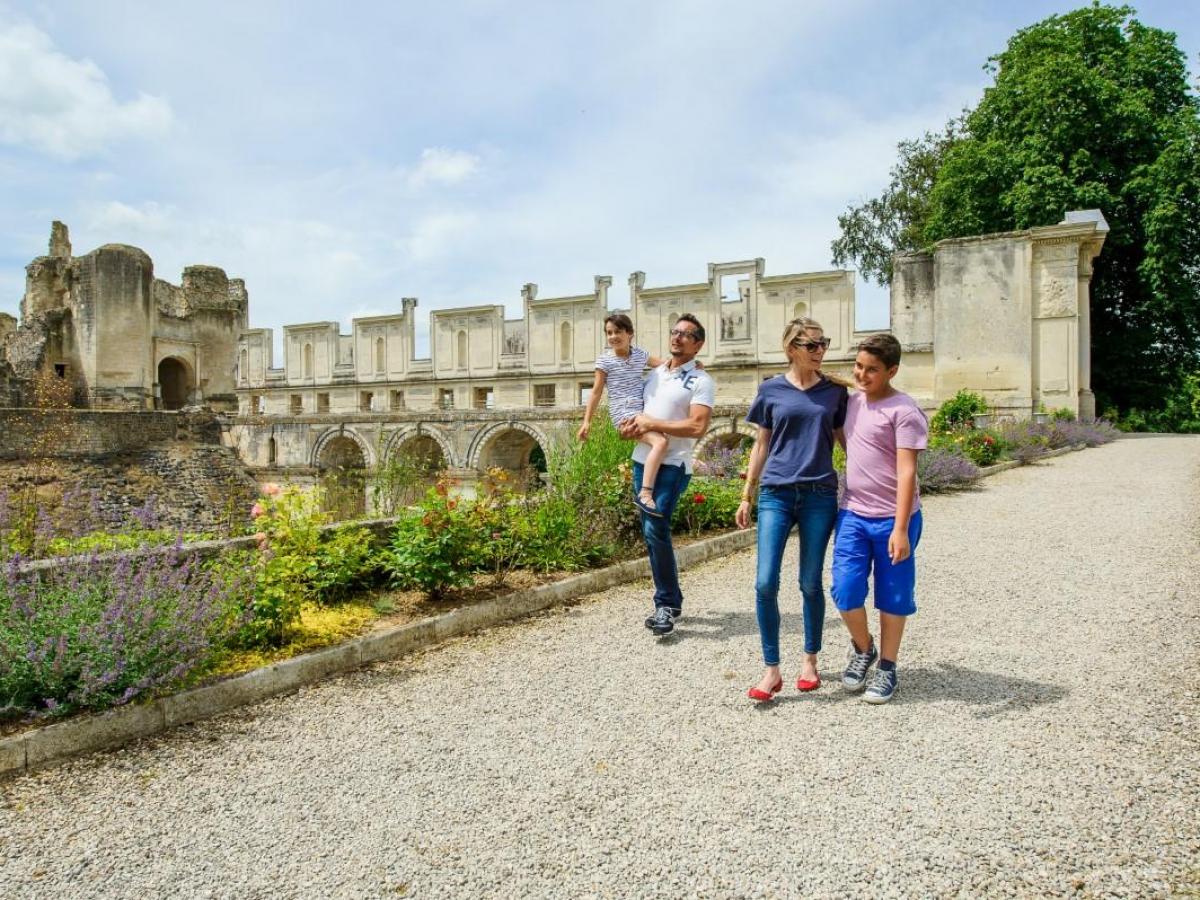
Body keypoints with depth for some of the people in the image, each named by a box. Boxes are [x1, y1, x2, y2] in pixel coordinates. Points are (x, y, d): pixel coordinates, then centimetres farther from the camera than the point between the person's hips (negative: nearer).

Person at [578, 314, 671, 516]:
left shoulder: (640, 354, 12)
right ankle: (645, 494, -33)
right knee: (660, 442, -28)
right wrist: (587, 421, -2)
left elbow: (665, 364, 21)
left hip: (642, 411, 7)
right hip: (624, 414, -7)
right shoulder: (605, 361, -1)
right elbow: (596, 392, 1)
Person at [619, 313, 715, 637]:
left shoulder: (701, 382, -6)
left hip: (673, 465, -7)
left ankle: (666, 604, -5)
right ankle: (672, 600, 23)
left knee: (656, 529, -18)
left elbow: (697, 427, -18)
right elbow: (634, 408, 26)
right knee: (651, 533, 10)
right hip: (642, 461, 7)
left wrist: (651, 423, -13)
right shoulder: (654, 374, 15)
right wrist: (631, 426, 2)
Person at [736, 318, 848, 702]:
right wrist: (746, 496, 9)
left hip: (820, 495, 1)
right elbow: (761, 445, 9)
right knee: (765, 584, -7)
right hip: (776, 495, 0)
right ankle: (772, 669, 5)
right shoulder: (771, 390, 4)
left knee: (810, 584, 7)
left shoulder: (835, 391, 6)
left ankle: (810, 659, 27)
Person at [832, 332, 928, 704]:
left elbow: (906, 471, -17)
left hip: (892, 519, -5)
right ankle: (862, 648, 27)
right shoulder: (853, 401, 9)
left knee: (892, 597, 8)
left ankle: (887, 669, 24)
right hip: (852, 515, 5)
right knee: (846, 592, -1)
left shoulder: (903, 411, -11)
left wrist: (900, 529, -21)